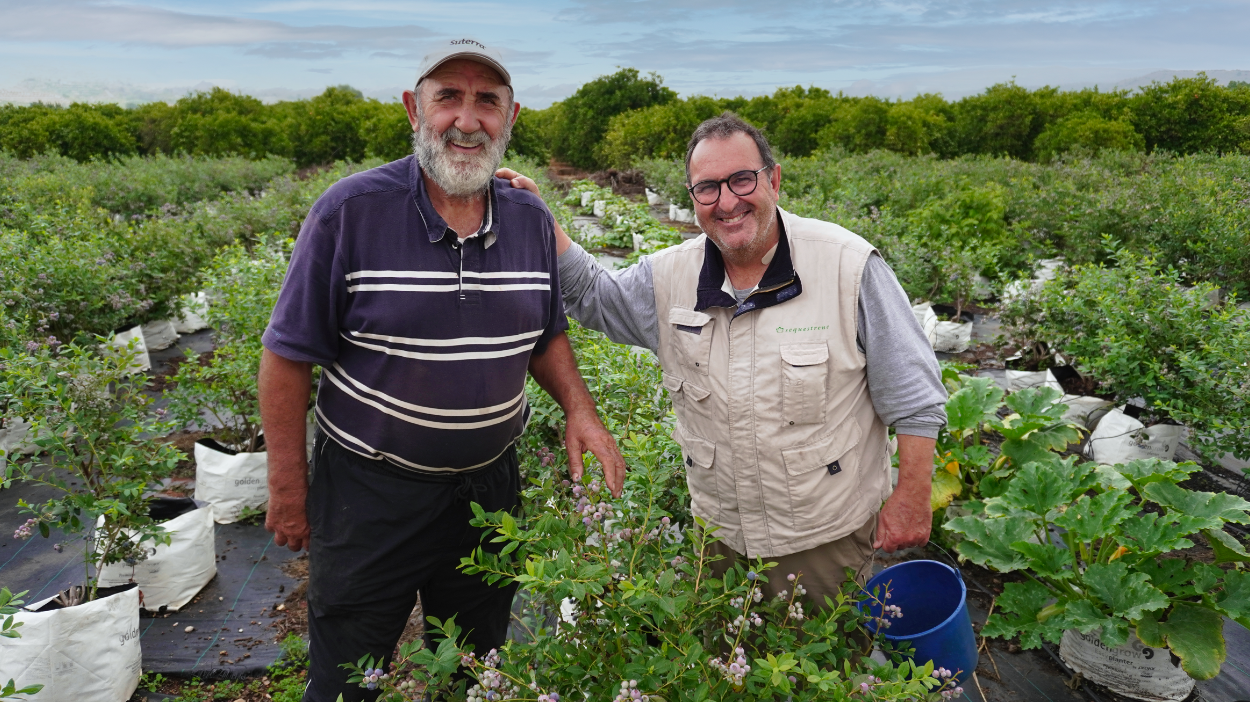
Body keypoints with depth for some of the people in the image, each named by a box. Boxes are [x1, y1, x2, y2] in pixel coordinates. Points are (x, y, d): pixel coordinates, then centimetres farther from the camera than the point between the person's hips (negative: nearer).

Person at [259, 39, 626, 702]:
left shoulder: (532, 220, -2)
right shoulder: (350, 210, -16)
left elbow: (547, 335, 10)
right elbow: (289, 353, -10)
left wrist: (579, 408, -7)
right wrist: (288, 484, -8)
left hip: (490, 488, 4)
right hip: (367, 494, -3)